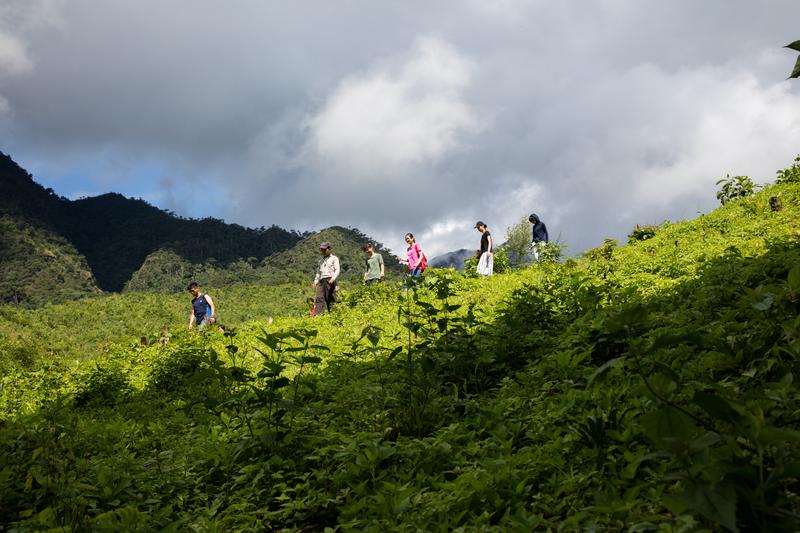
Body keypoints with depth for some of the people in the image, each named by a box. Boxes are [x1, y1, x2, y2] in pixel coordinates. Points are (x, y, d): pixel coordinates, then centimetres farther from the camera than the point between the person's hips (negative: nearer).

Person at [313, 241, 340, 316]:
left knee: (330, 299, -8)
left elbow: (337, 270, 0)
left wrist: (333, 278, -18)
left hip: (330, 280, -4)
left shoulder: (334, 258, 10)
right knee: (319, 298, -12)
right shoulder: (321, 260, 27)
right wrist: (316, 280, 13)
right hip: (322, 281, 4)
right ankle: (317, 314, -22)